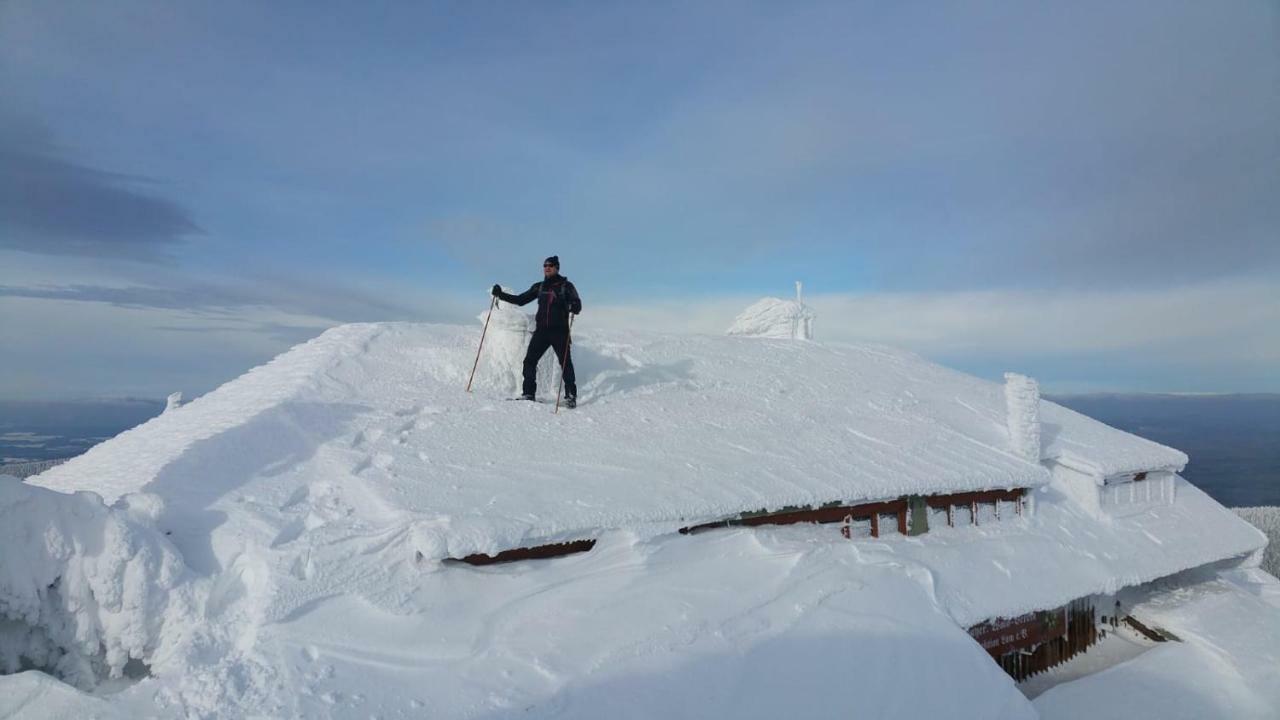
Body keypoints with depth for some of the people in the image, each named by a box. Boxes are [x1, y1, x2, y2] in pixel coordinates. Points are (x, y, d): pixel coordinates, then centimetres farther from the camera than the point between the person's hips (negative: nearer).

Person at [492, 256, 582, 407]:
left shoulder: (566, 286, 2)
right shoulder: (539, 287, 14)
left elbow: (577, 306, -6)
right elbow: (520, 300, 16)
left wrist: (573, 307, -31)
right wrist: (500, 294, 7)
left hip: (559, 330, -4)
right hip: (541, 330, 4)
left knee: (565, 363, -8)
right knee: (529, 361, -3)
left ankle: (571, 396, 0)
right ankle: (528, 393, 6)